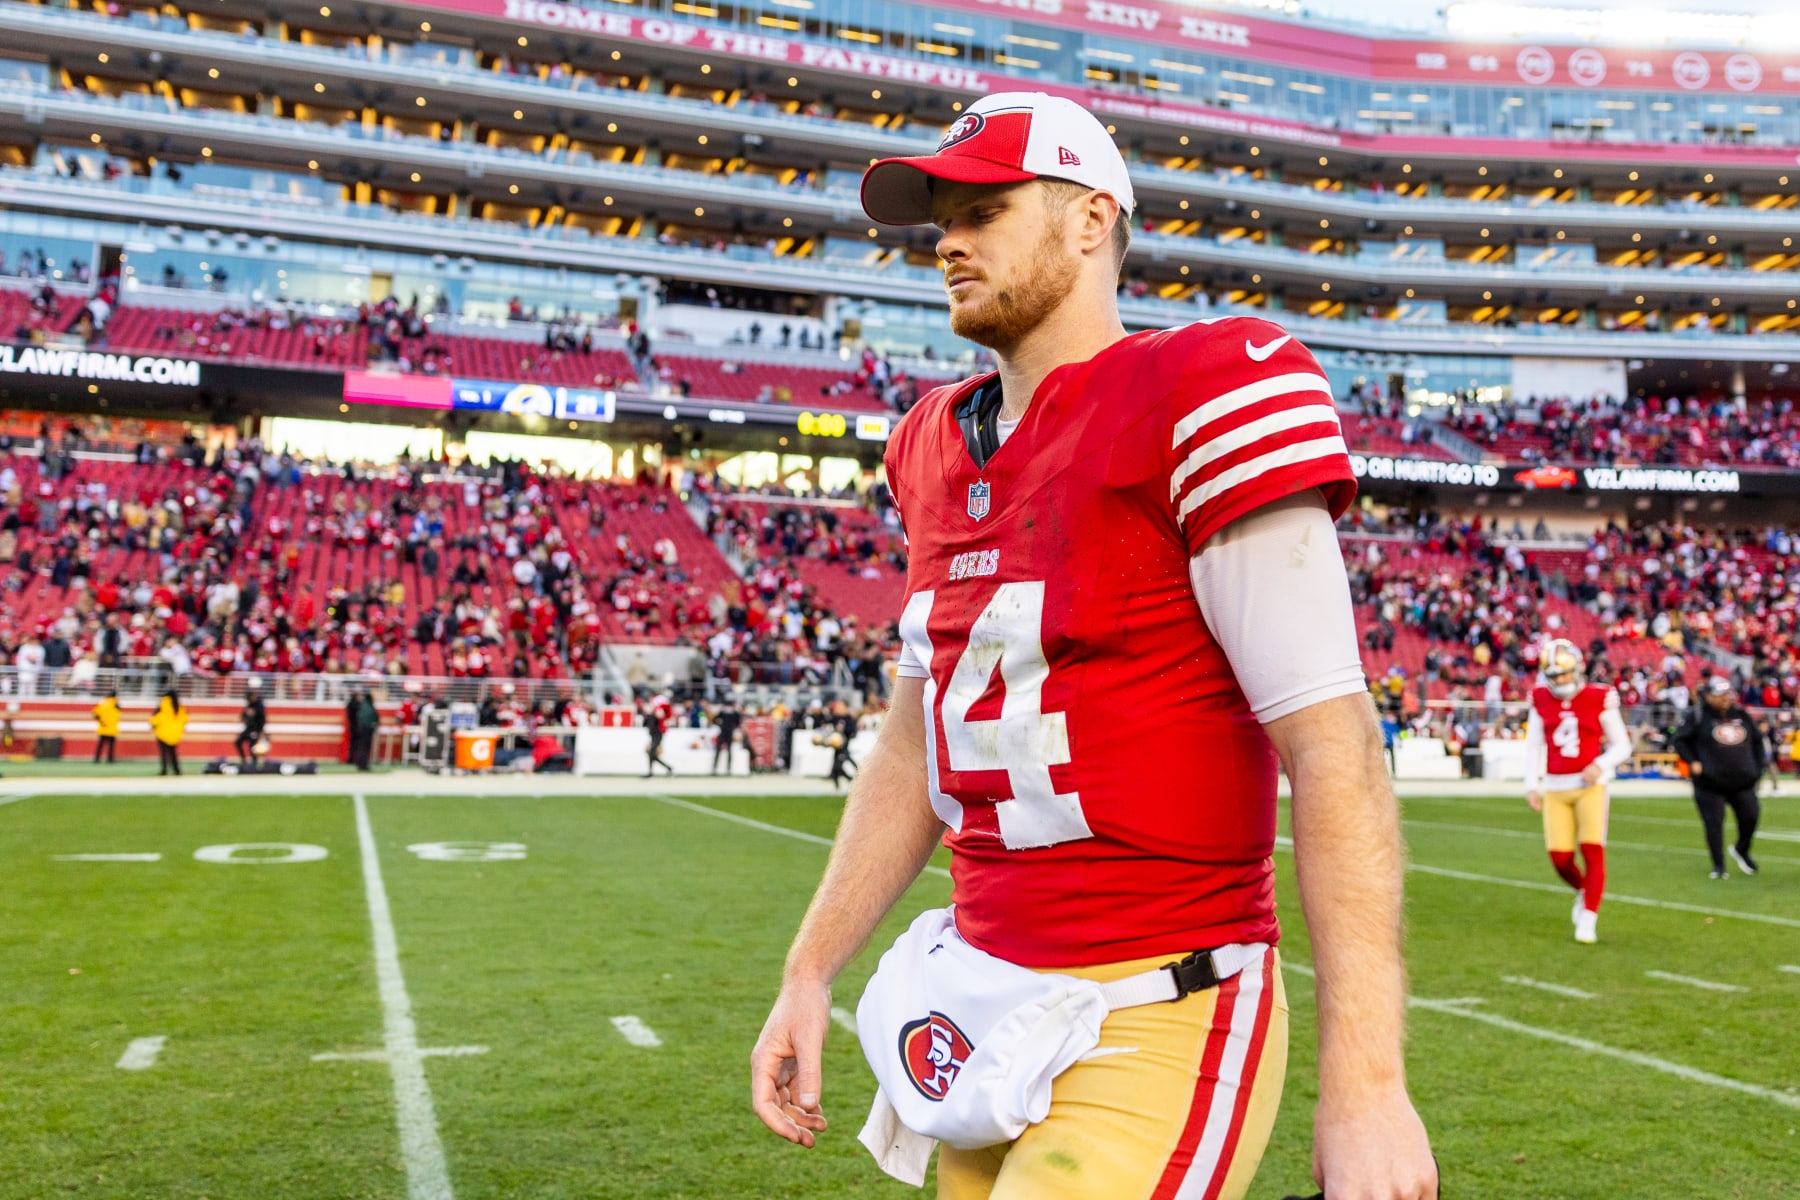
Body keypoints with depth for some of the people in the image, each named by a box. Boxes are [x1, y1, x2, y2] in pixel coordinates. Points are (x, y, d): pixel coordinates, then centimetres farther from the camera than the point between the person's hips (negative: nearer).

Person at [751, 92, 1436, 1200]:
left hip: (1160, 1031, -7)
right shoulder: (940, 451, 10)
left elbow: (1332, 745, -17)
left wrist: (1365, 1084, -20)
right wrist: (810, 973, 15)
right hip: (989, 1024, 8)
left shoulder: (1204, 398, -13)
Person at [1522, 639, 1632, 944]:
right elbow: (1533, 745, 10)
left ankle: (1588, 919, -1)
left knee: (1593, 851, -11)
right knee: (1561, 858, -1)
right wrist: (1531, 786, 3)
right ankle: (1583, 891, 31)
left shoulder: (1599, 699, -4)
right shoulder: (1541, 700, 5)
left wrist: (1600, 765, -15)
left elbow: (1622, 745, 2)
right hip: (1555, 787, 3)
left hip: (1590, 786, -2)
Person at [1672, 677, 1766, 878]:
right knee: (1713, 823, -6)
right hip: (1710, 781, -4)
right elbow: (1680, 741, 0)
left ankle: (1741, 850, 31)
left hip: (1742, 780, 4)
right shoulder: (1699, 715, -3)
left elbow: (1757, 739, 21)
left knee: (1750, 816, 1)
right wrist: (1692, 762, -11)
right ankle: (1718, 866, 4)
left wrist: (1759, 763, 11)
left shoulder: (1741, 714, 10)